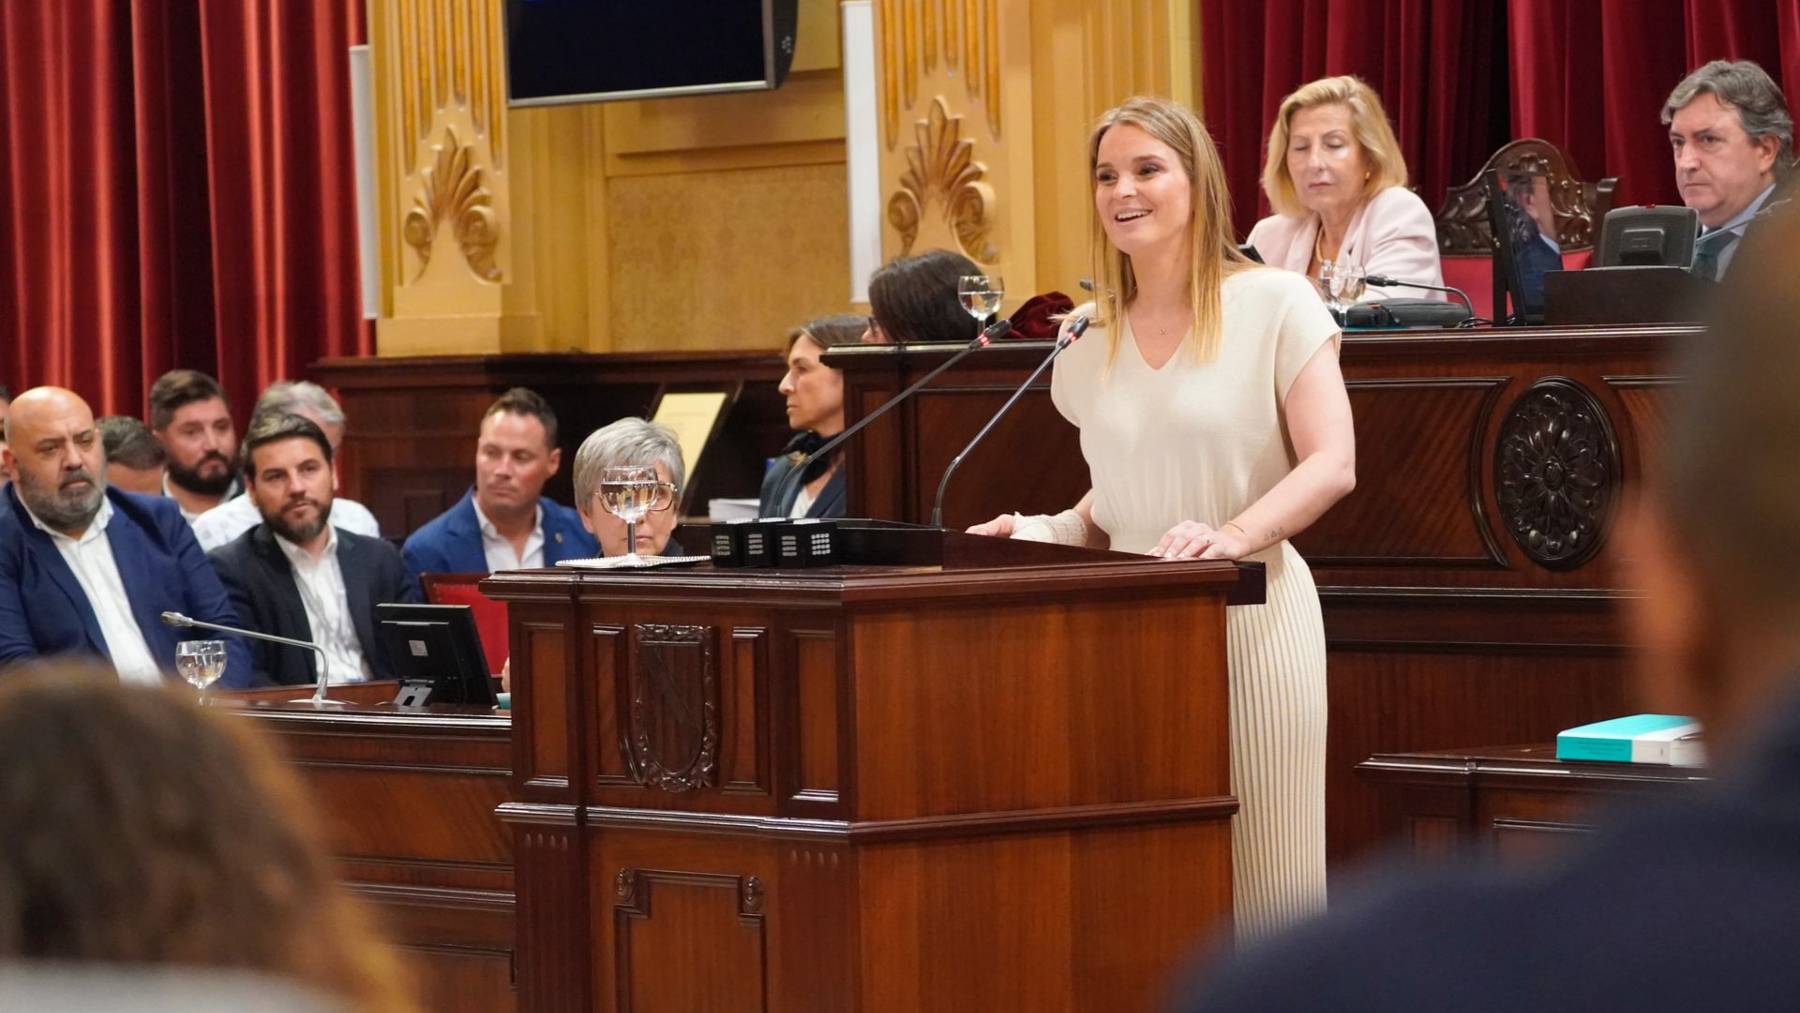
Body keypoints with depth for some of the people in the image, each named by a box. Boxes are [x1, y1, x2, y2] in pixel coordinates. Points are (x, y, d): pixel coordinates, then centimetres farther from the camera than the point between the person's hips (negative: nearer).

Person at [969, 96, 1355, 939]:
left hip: (1248, 617, -5)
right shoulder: (1093, 342, 14)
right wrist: (1043, 532, 2)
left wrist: (1236, 534, -25)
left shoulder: (1273, 303, -1)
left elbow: (1332, 464, -9)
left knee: (1255, 880, -6)